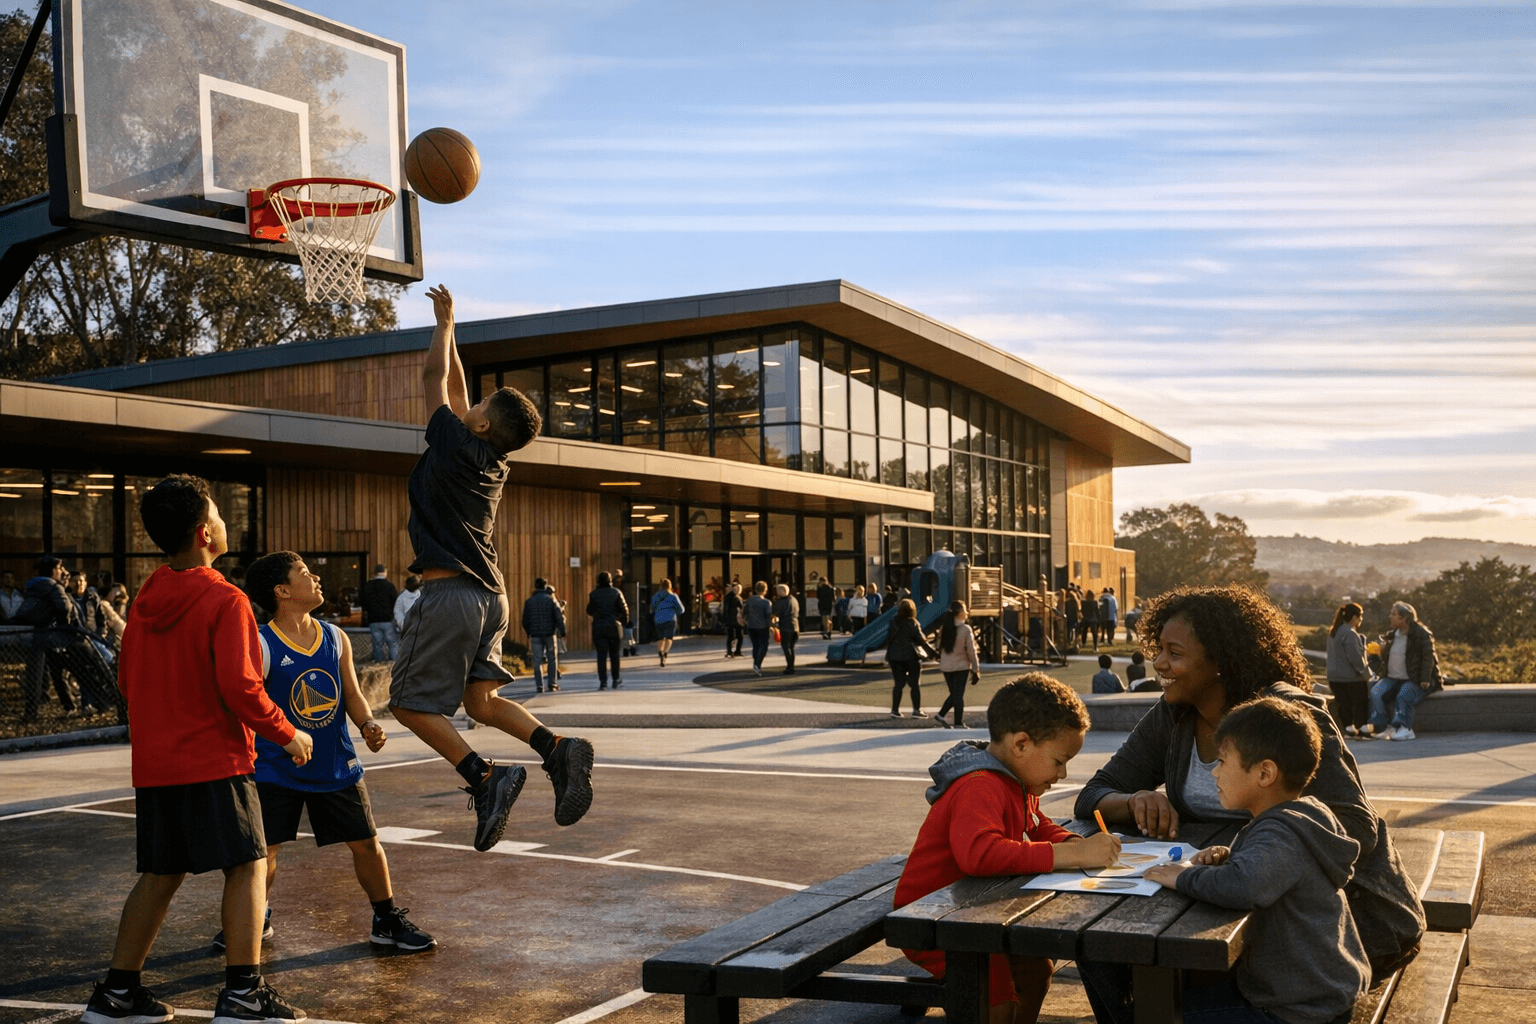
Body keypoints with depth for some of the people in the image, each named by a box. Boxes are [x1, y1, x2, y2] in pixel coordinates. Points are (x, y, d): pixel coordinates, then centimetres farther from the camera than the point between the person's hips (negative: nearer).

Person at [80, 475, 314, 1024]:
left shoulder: (146, 599, 8)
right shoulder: (224, 600, -14)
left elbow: (127, 677, 16)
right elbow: (240, 687, -19)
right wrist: (288, 734, -6)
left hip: (154, 762, 8)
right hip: (215, 759, -7)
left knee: (159, 874, 16)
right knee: (246, 866, 0)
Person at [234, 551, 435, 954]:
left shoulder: (336, 638, 1)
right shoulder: (259, 645, -14)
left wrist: (368, 725, -11)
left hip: (336, 765, 4)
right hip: (277, 767, -3)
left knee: (366, 843, 6)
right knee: (261, 848, -1)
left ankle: (388, 921, 22)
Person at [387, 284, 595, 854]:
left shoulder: (457, 446, -9)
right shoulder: (492, 462, 11)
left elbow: (435, 379, 2)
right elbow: (455, 387, 23)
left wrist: (444, 323, 15)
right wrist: (447, 326, 29)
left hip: (450, 594, -8)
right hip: (490, 595, 8)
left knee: (412, 703, 1)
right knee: (481, 700, 14)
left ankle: (484, 778, -15)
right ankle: (557, 749, -7)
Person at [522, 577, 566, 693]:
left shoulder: (529, 601, 3)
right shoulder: (551, 600, -2)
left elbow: (525, 620, 6)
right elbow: (559, 617, -7)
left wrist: (528, 633, 19)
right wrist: (562, 631, -1)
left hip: (535, 635, 1)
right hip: (550, 633, -1)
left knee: (537, 661, 2)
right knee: (552, 659, 9)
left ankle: (539, 686, -3)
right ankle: (553, 684, 7)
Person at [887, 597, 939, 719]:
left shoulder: (893, 623, 3)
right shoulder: (912, 623, -10)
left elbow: (888, 640, 8)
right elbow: (921, 640, -11)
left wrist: (888, 657, 17)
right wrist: (933, 653, -6)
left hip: (895, 657, 4)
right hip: (911, 657, -4)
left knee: (898, 684, 8)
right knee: (915, 684, 4)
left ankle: (895, 709, 6)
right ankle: (916, 710, 3)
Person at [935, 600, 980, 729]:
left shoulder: (943, 629, 1)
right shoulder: (966, 629, -13)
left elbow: (940, 647, 7)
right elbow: (971, 650, -10)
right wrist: (976, 668, -4)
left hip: (946, 667, 4)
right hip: (961, 666, -4)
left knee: (954, 693, 18)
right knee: (959, 694, 4)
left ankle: (941, 714, 6)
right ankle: (958, 723, 8)